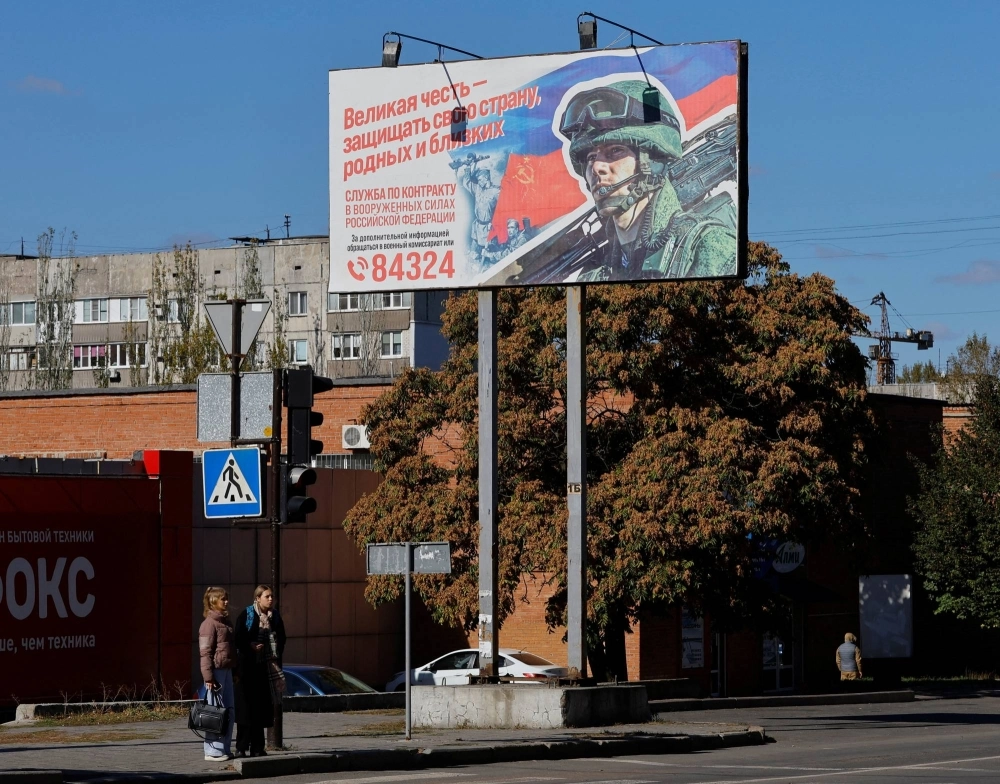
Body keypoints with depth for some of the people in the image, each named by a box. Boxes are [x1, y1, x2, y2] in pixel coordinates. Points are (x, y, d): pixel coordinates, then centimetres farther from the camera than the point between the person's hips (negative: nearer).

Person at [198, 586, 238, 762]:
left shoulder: (225, 622, 17)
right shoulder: (209, 624, -11)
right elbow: (205, 652, -14)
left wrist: (234, 672, 22)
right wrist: (208, 676, -18)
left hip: (227, 671, 9)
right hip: (216, 671, -9)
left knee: (228, 710, 11)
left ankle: (224, 749, 18)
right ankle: (213, 751, -2)